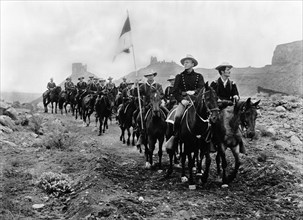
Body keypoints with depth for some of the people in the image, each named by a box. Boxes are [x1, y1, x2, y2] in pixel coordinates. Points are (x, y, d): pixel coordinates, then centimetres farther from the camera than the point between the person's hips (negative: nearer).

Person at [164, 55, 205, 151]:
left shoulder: (199, 76, 13)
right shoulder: (179, 76, 13)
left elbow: (202, 89, 0)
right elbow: (175, 92, 5)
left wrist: (194, 92, -20)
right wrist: (181, 100, -12)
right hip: (183, 100, 0)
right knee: (177, 116, -28)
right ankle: (175, 136, -16)